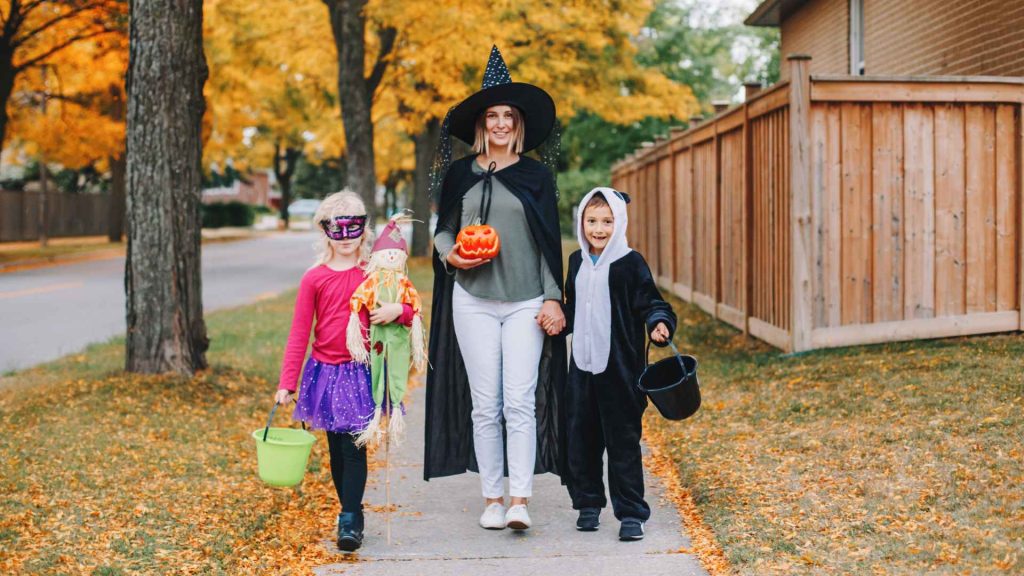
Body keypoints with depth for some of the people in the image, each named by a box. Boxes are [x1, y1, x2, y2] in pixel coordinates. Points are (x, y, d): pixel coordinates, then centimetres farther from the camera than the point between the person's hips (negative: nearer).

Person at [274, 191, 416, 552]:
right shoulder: (314, 279, 0)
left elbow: (411, 315, 7)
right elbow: (299, 334, 1)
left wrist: (398, 311, -17)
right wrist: (286, 383, -3)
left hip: (361, 373, -1)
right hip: (326, 372, 1)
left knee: (354, 447, -8)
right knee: (336, 449, 8)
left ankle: (350, 521, -6)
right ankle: (351, 512, 20)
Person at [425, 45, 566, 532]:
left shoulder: (536, 175, 6)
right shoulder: (460, 174, 8)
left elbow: (549, 242, 6)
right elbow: (442, 229, 15)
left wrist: (553, 299, -1)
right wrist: (451, 255, -7)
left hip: (526, 303, -1)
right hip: (473, 301, 1)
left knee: (521, 402, -8)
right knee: (484, 405, 1)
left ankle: (520, 501, -8)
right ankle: (492, 498, 8)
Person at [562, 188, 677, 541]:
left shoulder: (630, 263, -7)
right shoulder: (577, 262, 11)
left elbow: (651, 303, -8)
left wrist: (658, 324, -26)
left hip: (619, 369, -5)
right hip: (582, 367, 5)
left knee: (623, 442, -2)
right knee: (580, 439, 9)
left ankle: (631, 513, 6)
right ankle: (588, 504, 25)